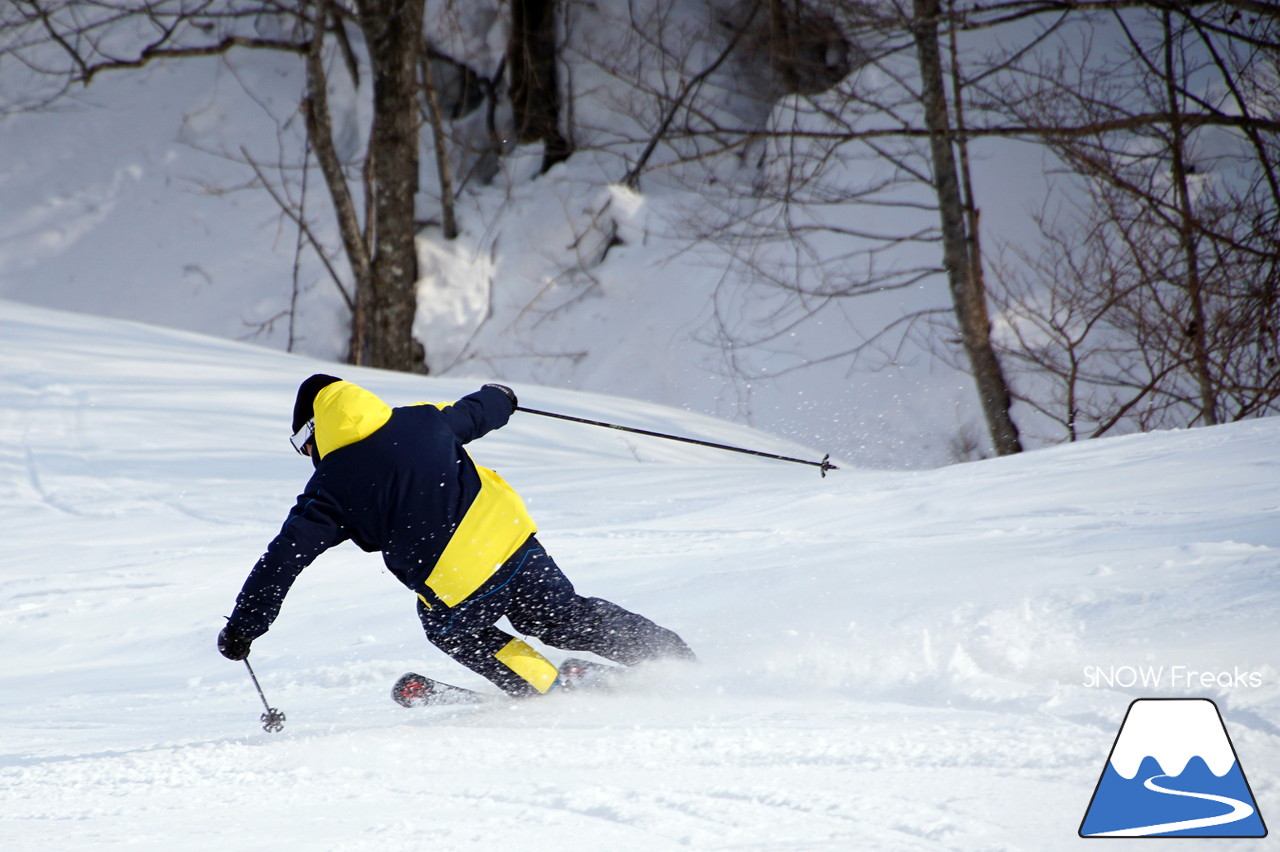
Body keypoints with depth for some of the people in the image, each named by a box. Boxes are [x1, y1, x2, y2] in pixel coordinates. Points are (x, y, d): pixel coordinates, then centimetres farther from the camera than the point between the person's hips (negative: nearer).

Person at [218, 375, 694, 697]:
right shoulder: (421, 421, 9)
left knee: (451, 631, 27)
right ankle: (672, 656, 27)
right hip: (511, 534, 5)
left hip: (457, 585, -5)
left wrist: (243, 627, 0)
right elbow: (474, 413, 28)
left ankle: (554, 694, 19)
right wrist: (500, 399, 53)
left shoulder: (330, 488, -3)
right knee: (566, 617, 24)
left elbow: (284, 559, -5)